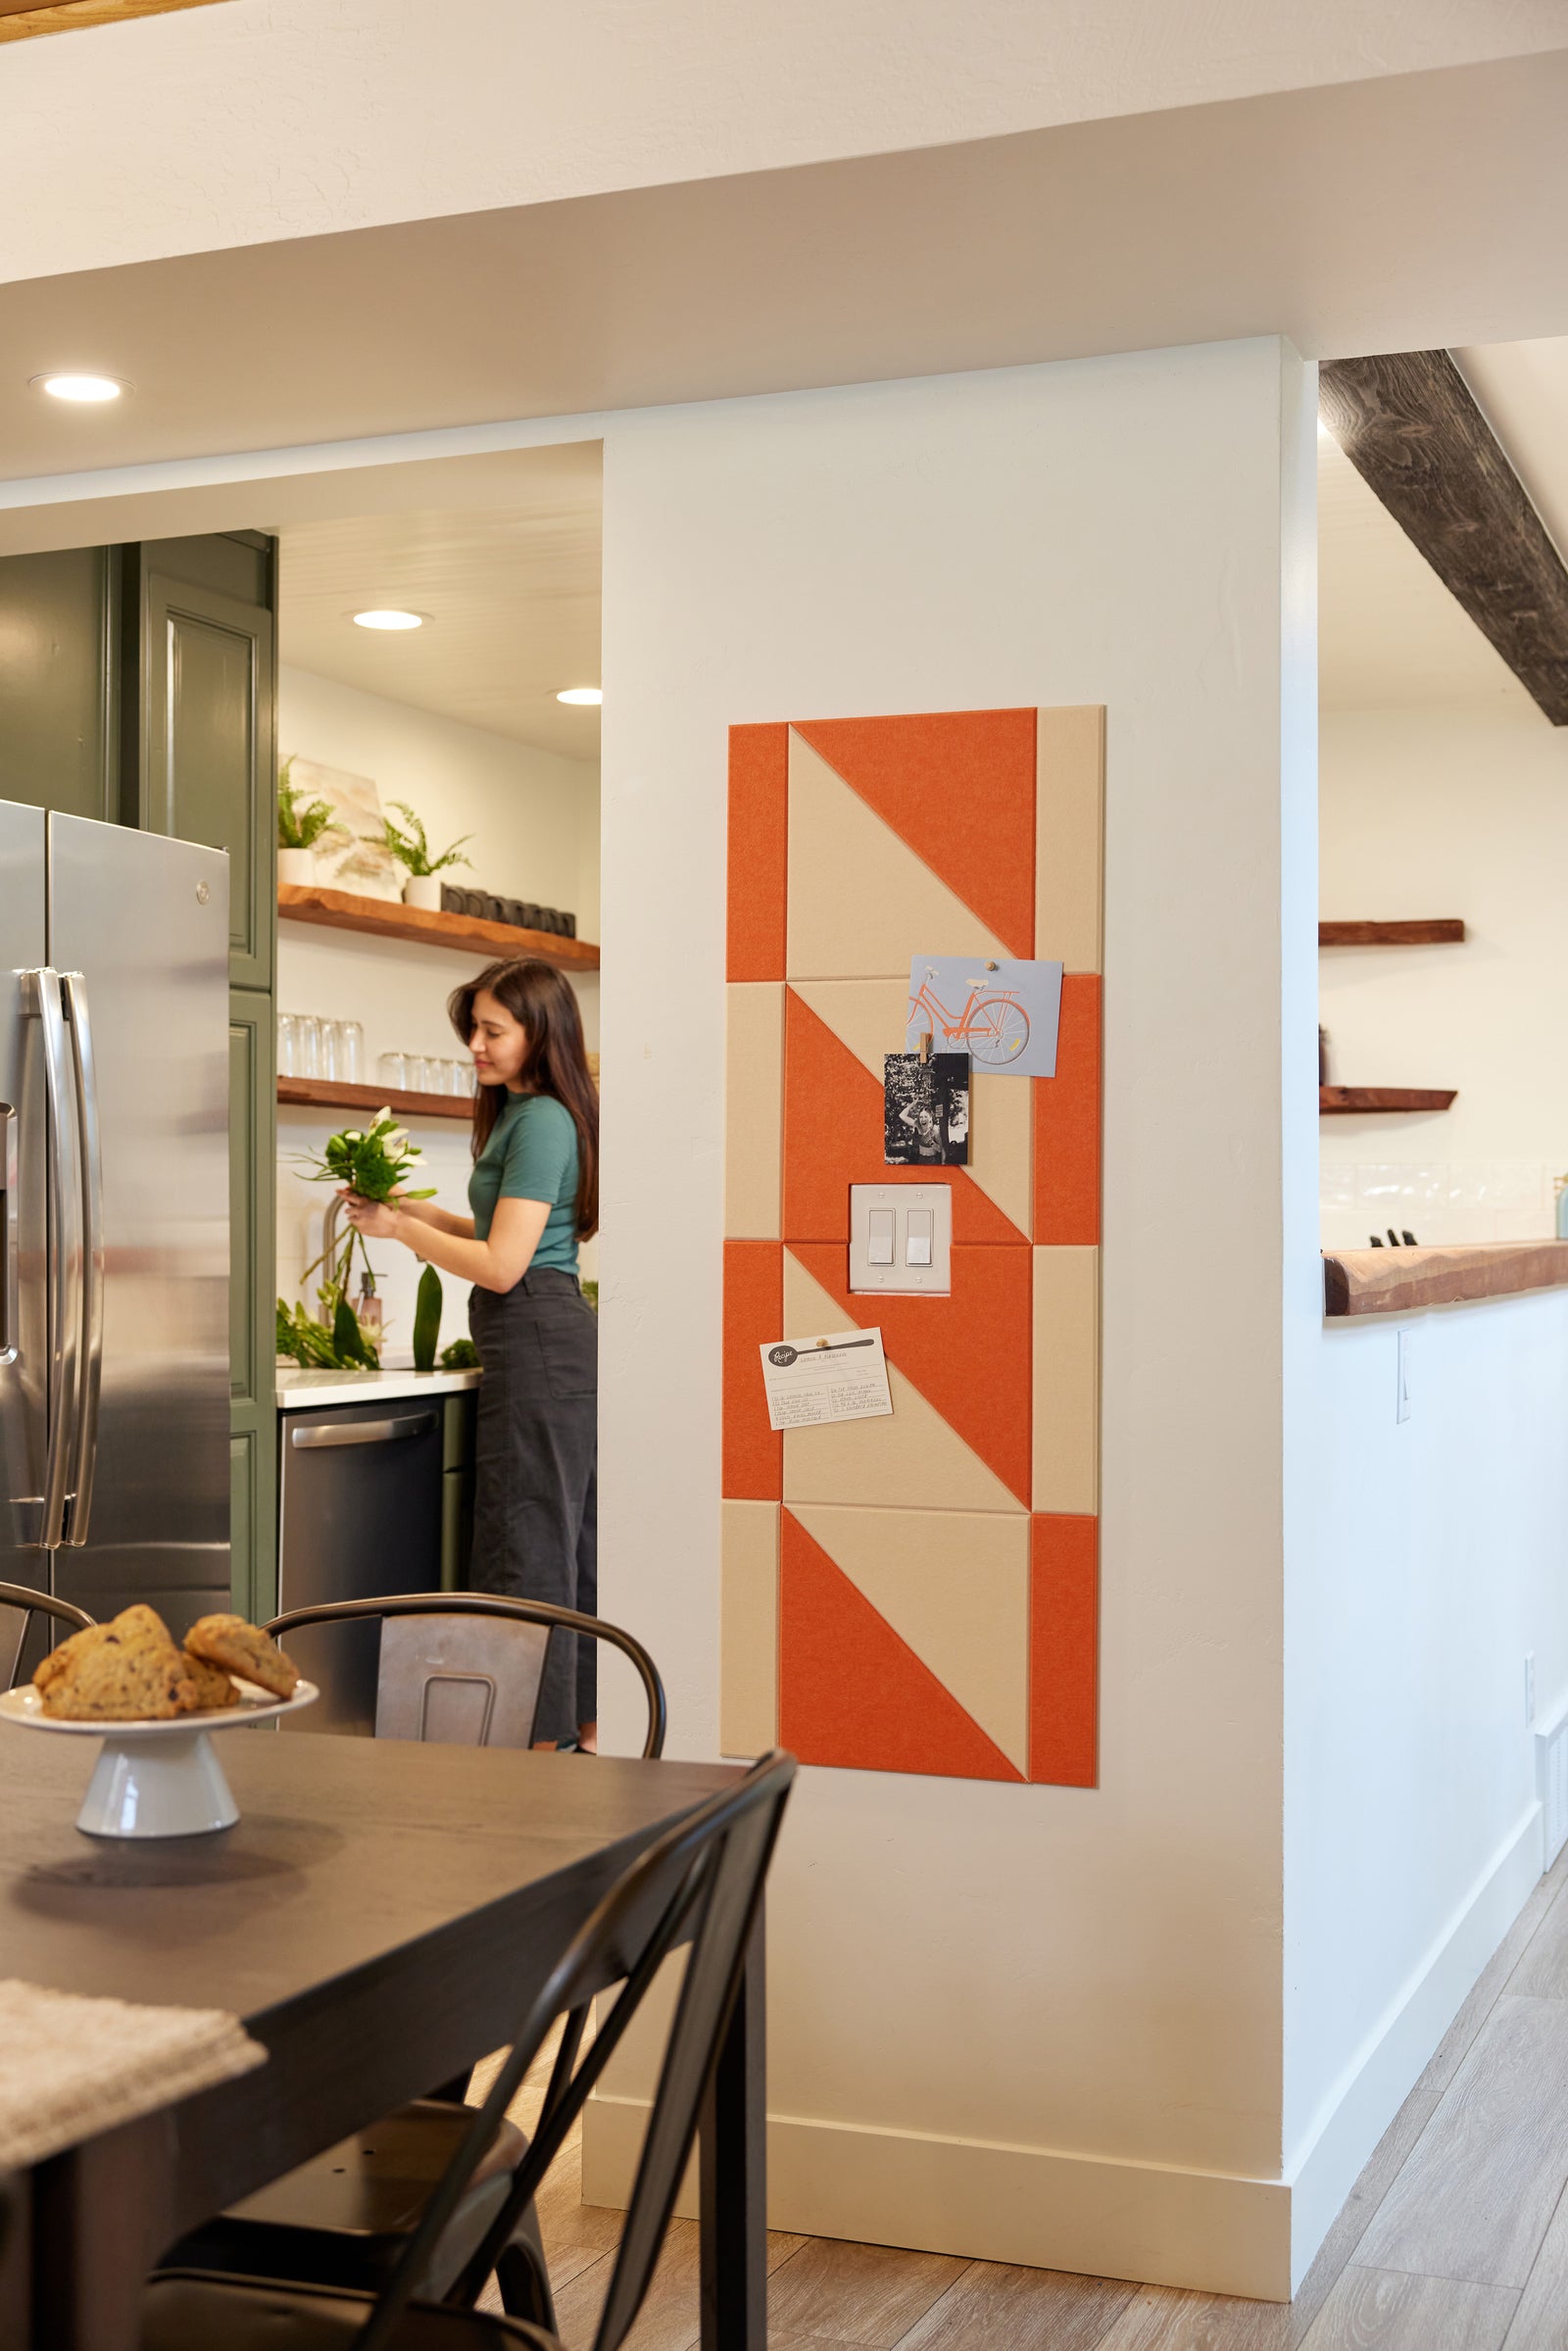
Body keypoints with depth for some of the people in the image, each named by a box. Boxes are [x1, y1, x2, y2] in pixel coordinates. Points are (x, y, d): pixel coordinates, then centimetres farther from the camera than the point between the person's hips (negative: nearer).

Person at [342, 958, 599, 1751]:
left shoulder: (542, 1121, -14)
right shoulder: (527, 1114, 18)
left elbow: (501, 1265, -19)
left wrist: (400, 1230, -8)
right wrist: (415, 1209, 16)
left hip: (538, 1349, -11)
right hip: (562, 1346, 11)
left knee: (527, 1547, -5)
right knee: (573, 1542, 14)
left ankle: (537, 1741, 1)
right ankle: (590, 1725, 22)